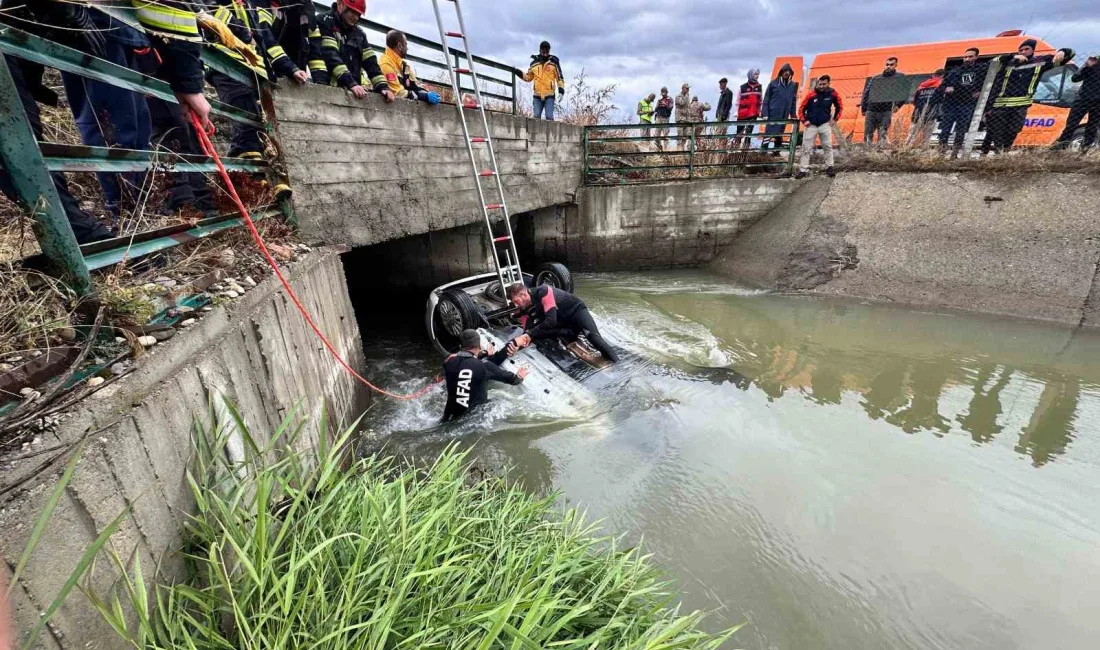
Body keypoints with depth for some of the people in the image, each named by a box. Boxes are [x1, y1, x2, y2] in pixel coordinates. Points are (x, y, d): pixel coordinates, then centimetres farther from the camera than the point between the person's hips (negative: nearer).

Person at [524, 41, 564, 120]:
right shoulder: (534, 63, 10)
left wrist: (561, 89, -5)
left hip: (549, 95, -2)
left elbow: (559, 76, 6)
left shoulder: (554, 62, 4)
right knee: (536, 117, 0)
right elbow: (528, 77, 21)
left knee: (549, 117, -10)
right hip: (537, 96, 3)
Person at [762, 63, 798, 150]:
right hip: (772, 114, -4)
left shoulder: (793, 85, 10)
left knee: (779, 135, 8)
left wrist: (793, 115, 7)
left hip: (784, 116, 4)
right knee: (768, 133, -7)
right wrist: (765, 113, -10)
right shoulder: (774, 83, 0)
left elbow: (794, 101, 13)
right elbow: (766, 99, -2)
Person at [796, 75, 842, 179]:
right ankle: (803, 170, 2)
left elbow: (839, 106, 10)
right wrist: (804, 121, -7)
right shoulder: (811, 94, -10)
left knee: (828, 146, 0)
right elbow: (802, 108, 0)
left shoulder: (833, 93, -4)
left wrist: (835, 119, 6)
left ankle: (829, 167, 9)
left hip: (825, 124, 1)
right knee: (806, 148, -2)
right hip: (811, 125, -1)